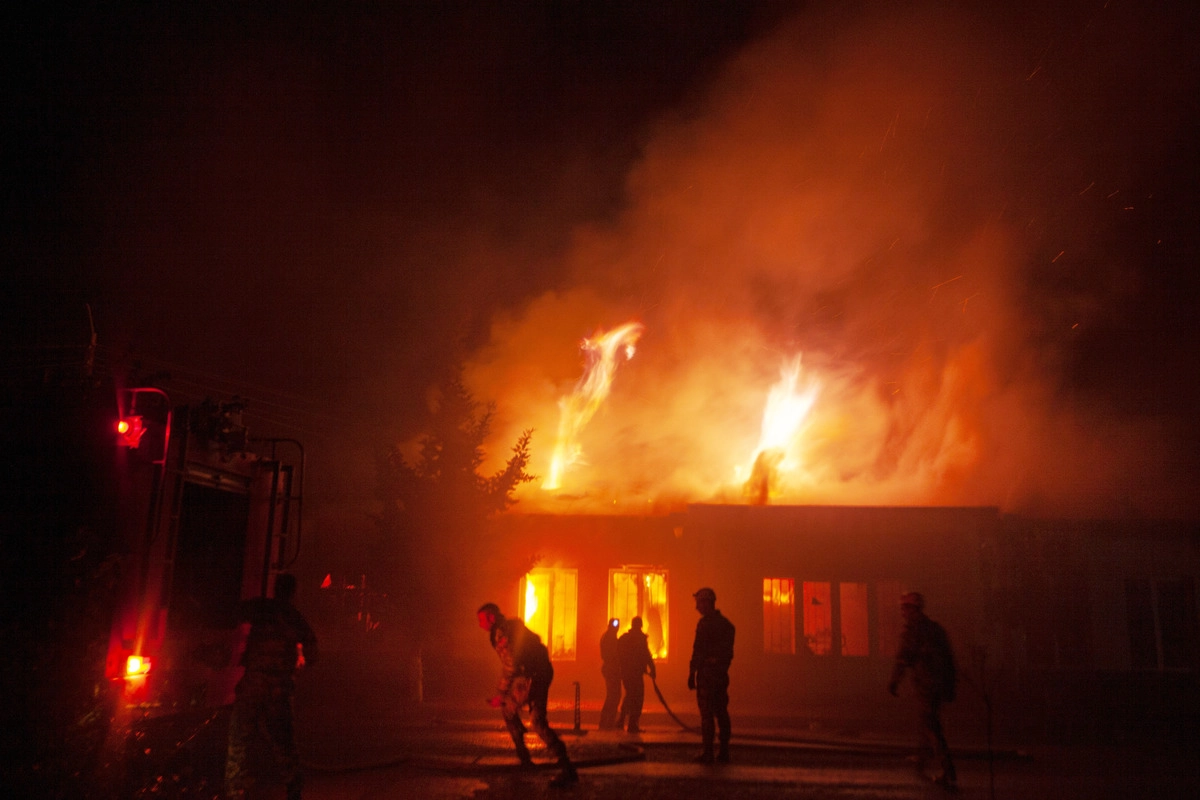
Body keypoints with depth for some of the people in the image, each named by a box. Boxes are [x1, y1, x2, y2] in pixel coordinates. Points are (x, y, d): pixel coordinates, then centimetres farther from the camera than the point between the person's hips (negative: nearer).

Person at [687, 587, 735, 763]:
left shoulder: (705, 623, -11)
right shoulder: (726, 623, 14)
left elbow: (698, 650, -15)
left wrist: (692, 673, -12)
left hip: (707, 671, -8)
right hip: (722, 673, 8)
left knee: (707, 713, -5)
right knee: (721, 712, 10)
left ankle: (708, 753, -5)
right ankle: (724, 752, 13)